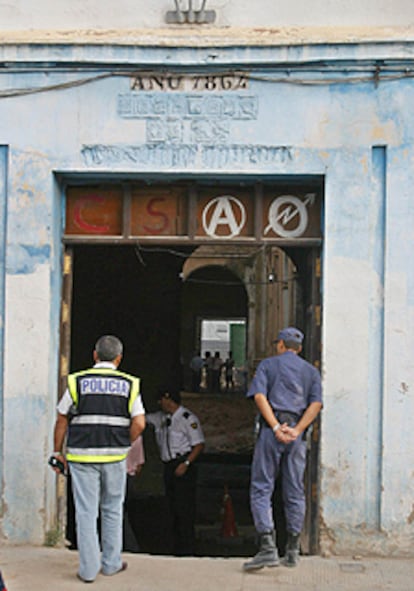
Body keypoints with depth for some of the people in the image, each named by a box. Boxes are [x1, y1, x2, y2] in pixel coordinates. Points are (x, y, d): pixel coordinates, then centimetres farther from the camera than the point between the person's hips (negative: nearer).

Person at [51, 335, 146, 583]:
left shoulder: (77, 382, -1)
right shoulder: (129, 384, 1)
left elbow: (62, 421, 2)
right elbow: (139, 424, -6)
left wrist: (58, 452, 12)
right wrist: (123, 445, 9)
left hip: (81, 455, -1)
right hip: (114, 457, 1)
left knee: (86, 512, 3)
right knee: (112, 510, 15)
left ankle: (89, 569, 5)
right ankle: (111, 563, 22)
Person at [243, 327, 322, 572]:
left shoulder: (268, 364, 10)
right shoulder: (312, 371, 17)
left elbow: (260, 396, -7)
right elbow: (316, 403, 1)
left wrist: (276, 428, -13)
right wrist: (296, 431, -8)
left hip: (271, 431, -3)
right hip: (298, 435, 3)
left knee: (261, 489, -3)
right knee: (295, 492, 9)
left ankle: (268, 547, -16)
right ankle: (293, 551, 13)